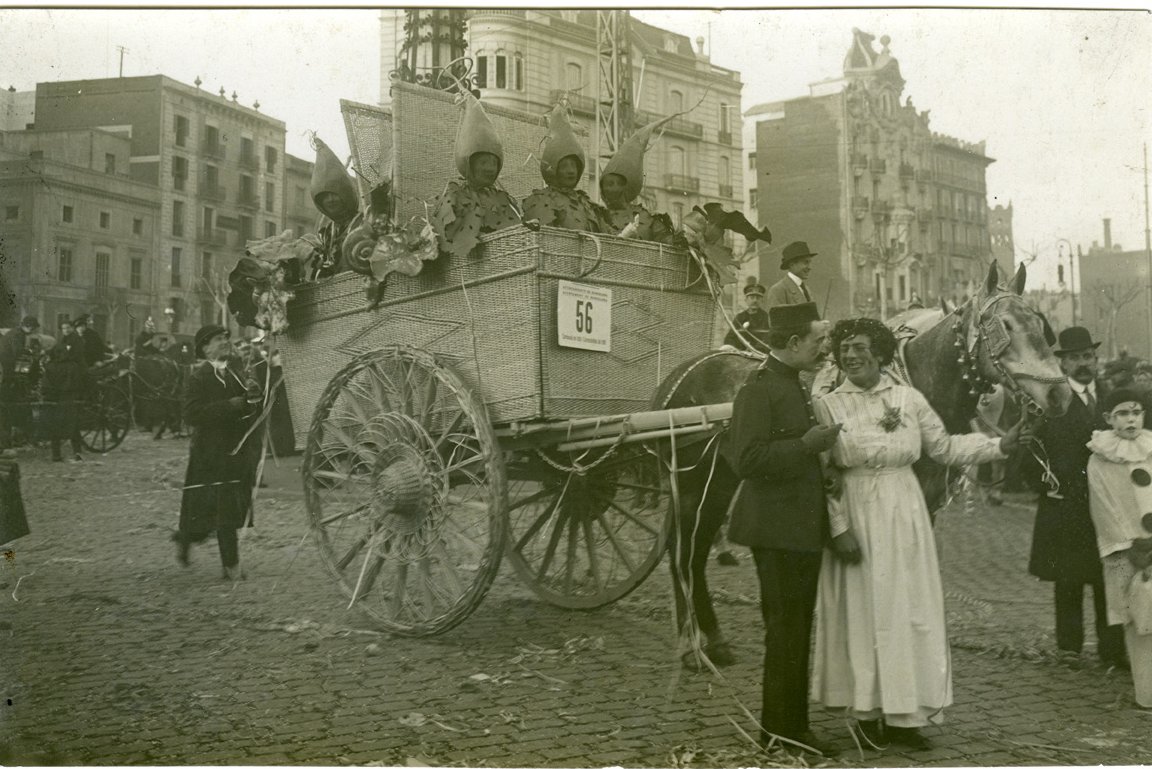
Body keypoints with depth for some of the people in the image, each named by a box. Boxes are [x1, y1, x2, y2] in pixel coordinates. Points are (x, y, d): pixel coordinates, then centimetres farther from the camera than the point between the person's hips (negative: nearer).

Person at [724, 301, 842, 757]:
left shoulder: (793, 386, 15)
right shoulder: (759, 389, -15)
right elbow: (745, 459, -24)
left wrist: (819, 452, 13)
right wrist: (807, 445, -22)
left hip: (801, 528, 10)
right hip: (778, 529, -10)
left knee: (796, 630, 16)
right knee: (786, 631, -2)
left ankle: (790, 725, 27)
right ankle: (781, 729, 9)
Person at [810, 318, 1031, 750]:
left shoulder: (909, 398, 2)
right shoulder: (829, 406, -3)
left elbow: (945, 447, 6)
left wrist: (1000, 445, -4)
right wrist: (839, 528, -12)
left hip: (904, 514, 2)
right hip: (855, 517, -2)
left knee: (908, 611, 5)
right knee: (862, 612, 4)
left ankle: (904, 714, 16)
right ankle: (868, 714, 16)